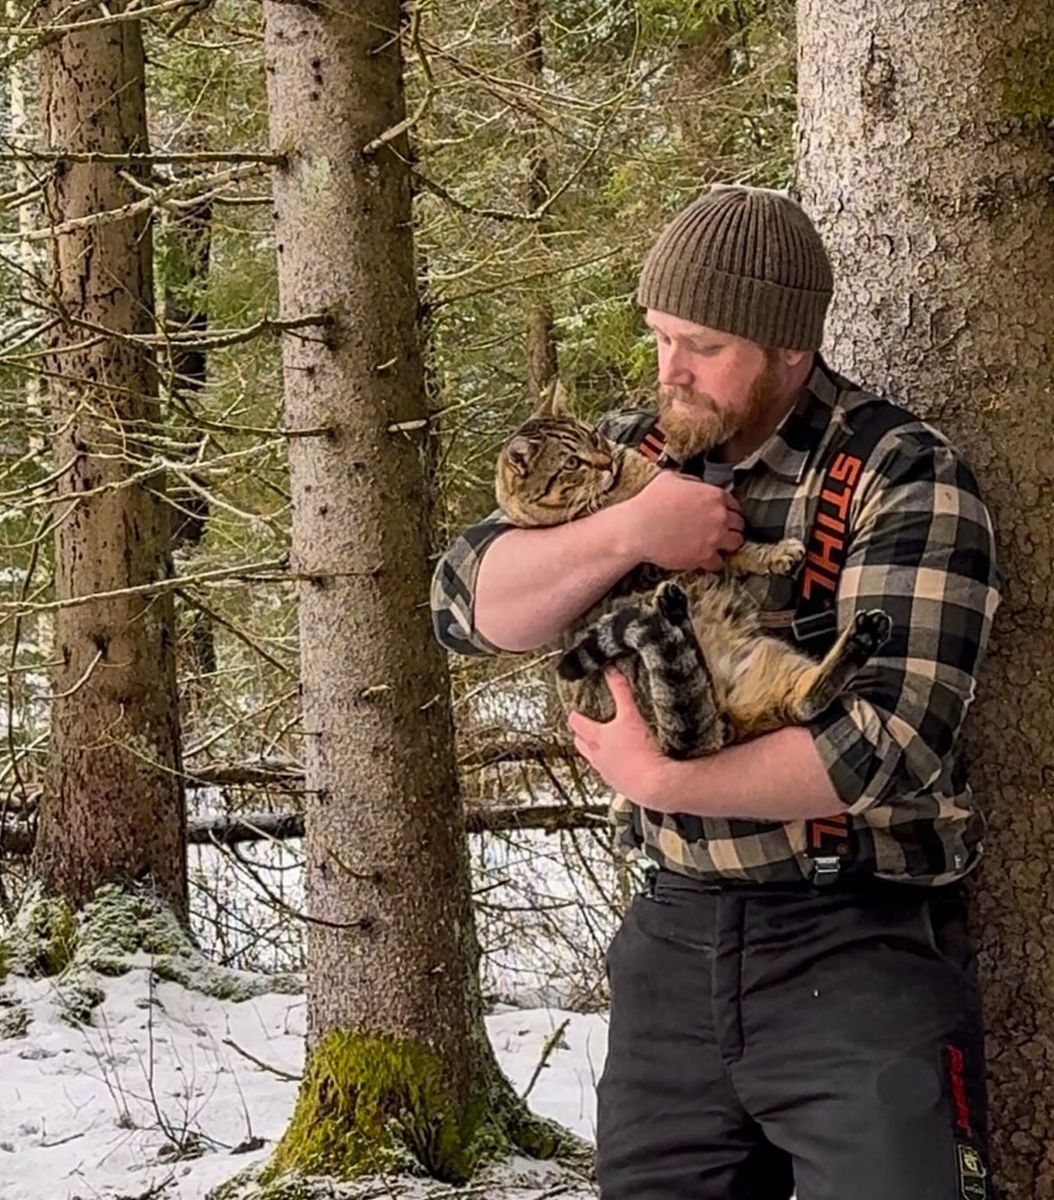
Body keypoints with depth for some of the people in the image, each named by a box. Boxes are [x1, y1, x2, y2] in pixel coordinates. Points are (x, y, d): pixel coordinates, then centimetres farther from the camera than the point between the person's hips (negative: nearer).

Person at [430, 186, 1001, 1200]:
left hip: (861, 950, -5)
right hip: (677, 938, 6)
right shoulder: (633, 455, 7)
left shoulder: (904, 481, -11)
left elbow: (891, 741, -20)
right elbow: (466, 605, -2)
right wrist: (623, 533, -18)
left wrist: (660, 780, -15)